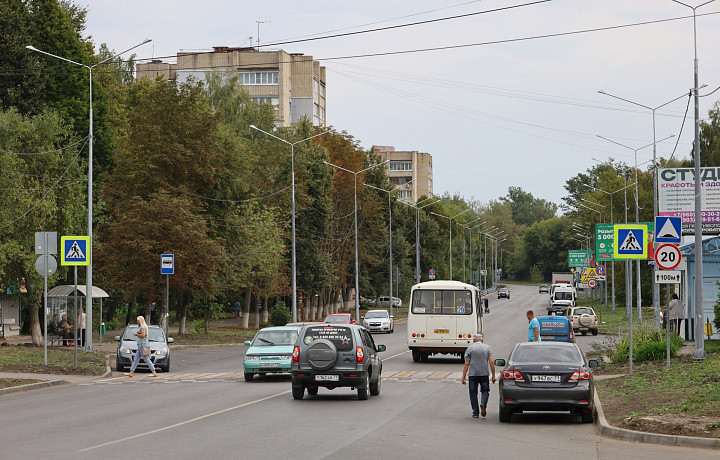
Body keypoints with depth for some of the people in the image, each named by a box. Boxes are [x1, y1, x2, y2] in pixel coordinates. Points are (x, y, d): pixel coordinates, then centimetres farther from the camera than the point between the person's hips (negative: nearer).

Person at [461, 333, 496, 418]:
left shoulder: (469, 348, 2)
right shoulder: (487, 348, 5)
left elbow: (466, 364, -3)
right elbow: (491, 362, -4)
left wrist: (463, 377, -2)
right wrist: (493, 376, -1)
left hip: (473, 374, -1)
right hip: (484, 374, 1)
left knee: (473, 393, 7)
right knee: (485, 391, 14)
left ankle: (475, 412, 5)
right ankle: (483, 403, -15)